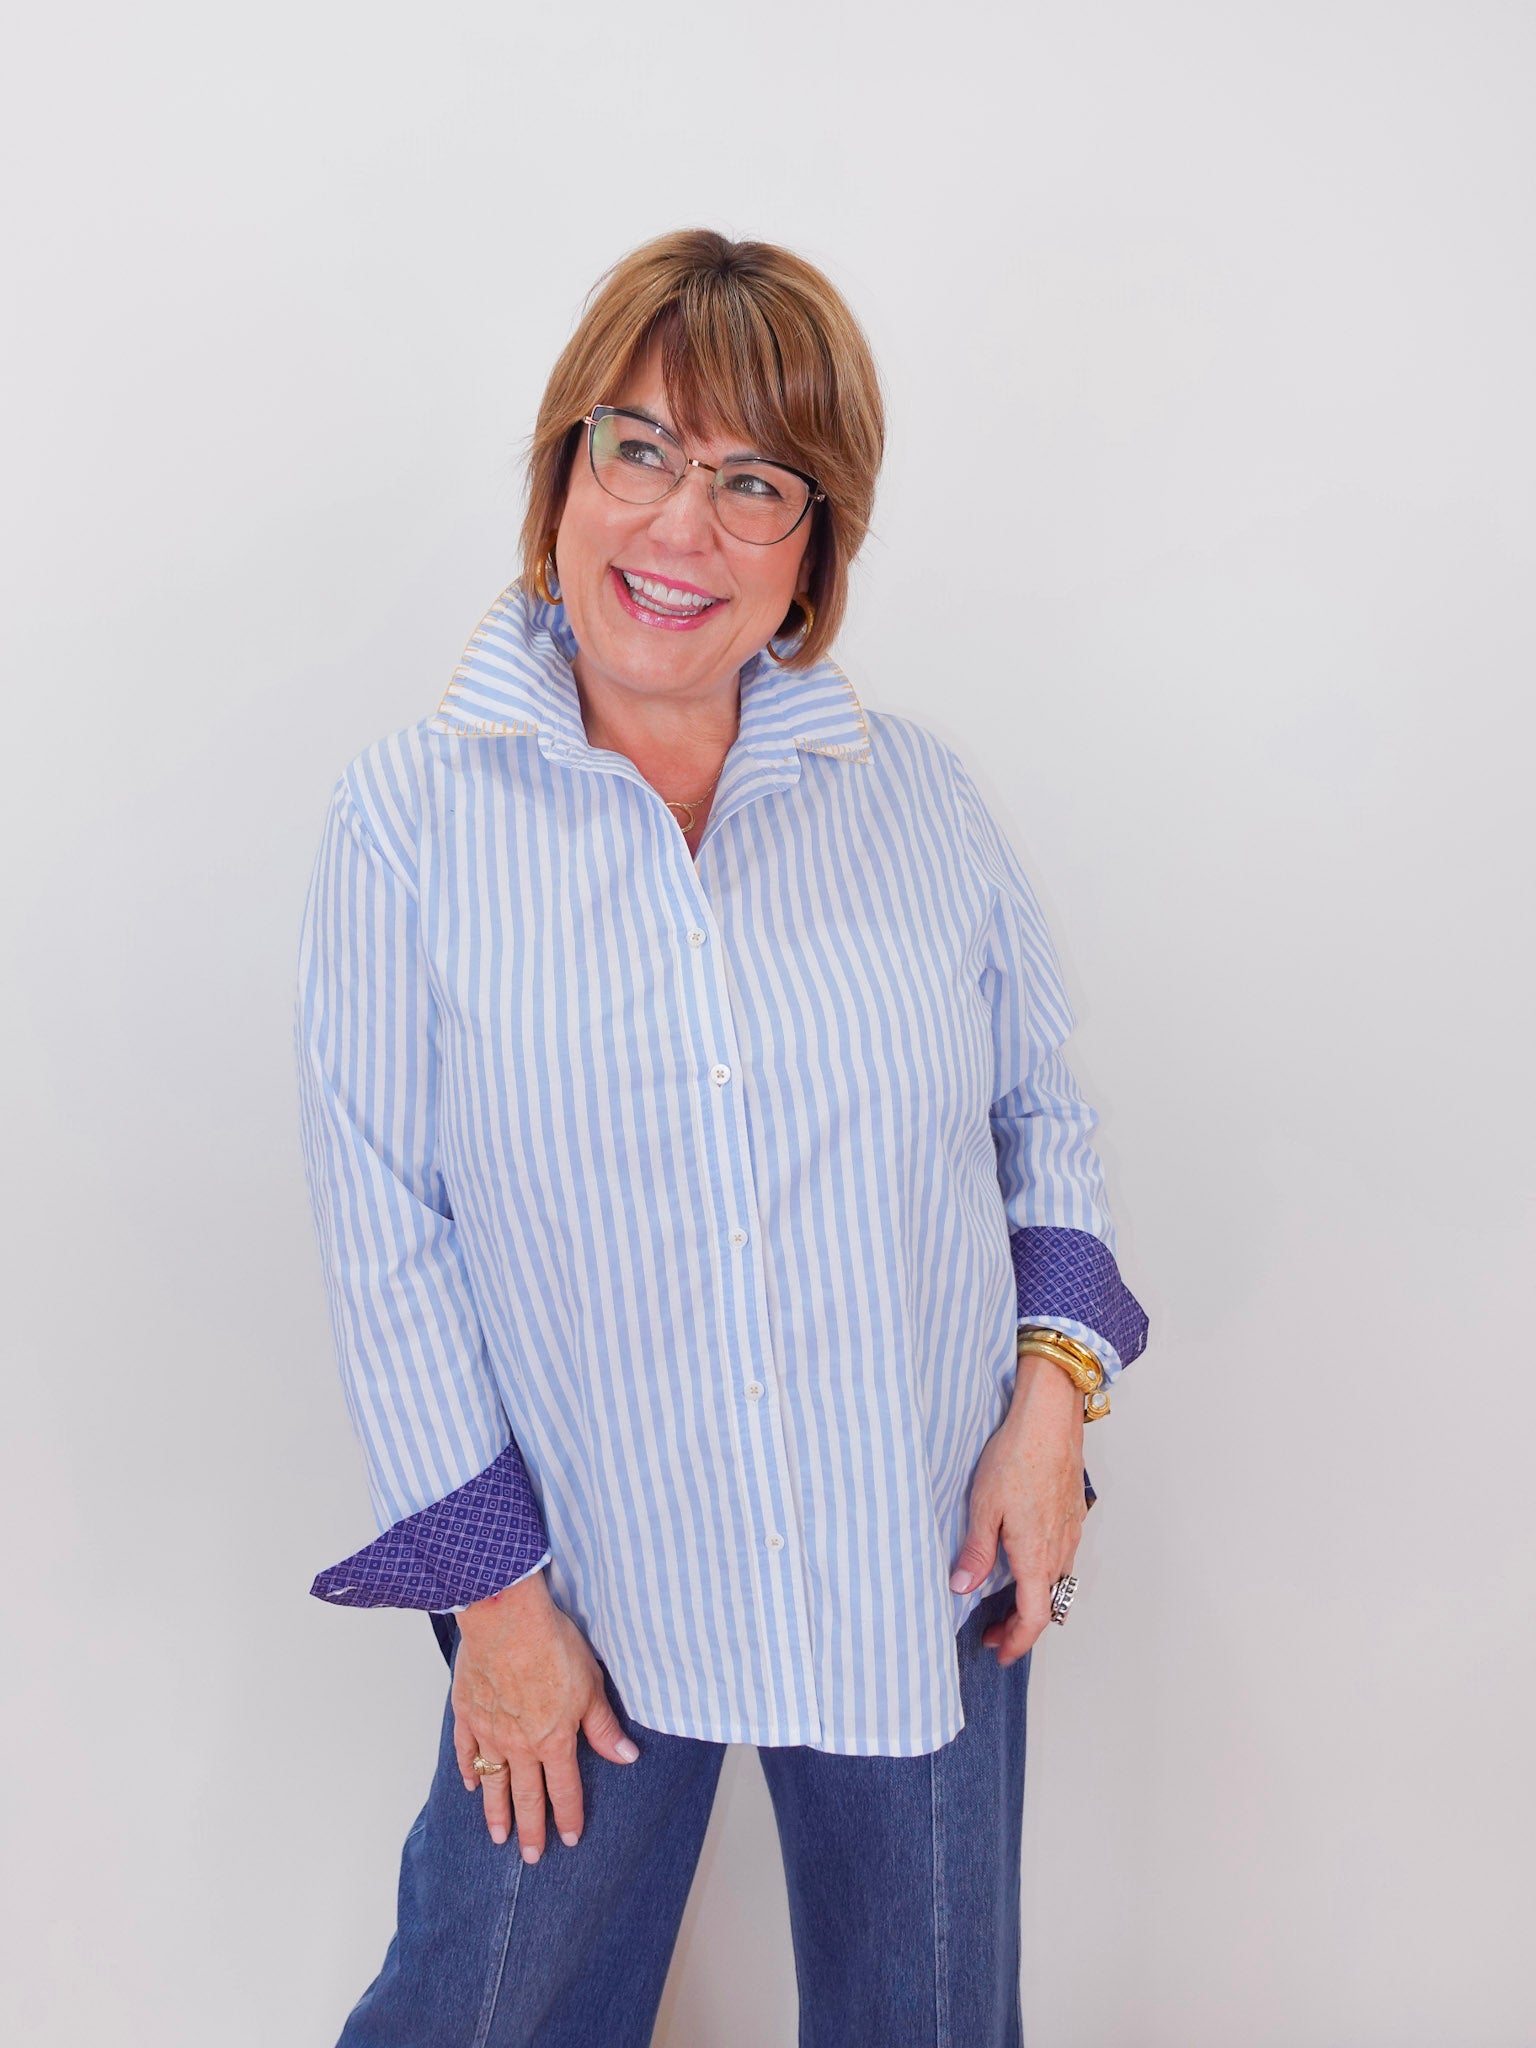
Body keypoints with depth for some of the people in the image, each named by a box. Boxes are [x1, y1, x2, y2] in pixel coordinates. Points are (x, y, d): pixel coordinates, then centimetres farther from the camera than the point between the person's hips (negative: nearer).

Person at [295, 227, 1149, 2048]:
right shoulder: (408, 818, -8)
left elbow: (1042, 1100, 9)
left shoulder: (918, 791, -2)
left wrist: (1056, 1385, -5)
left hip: (930, 1572, 2)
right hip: (584, 1580, -1)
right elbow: (382, 1234, -7)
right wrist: (491, 1587, -6)